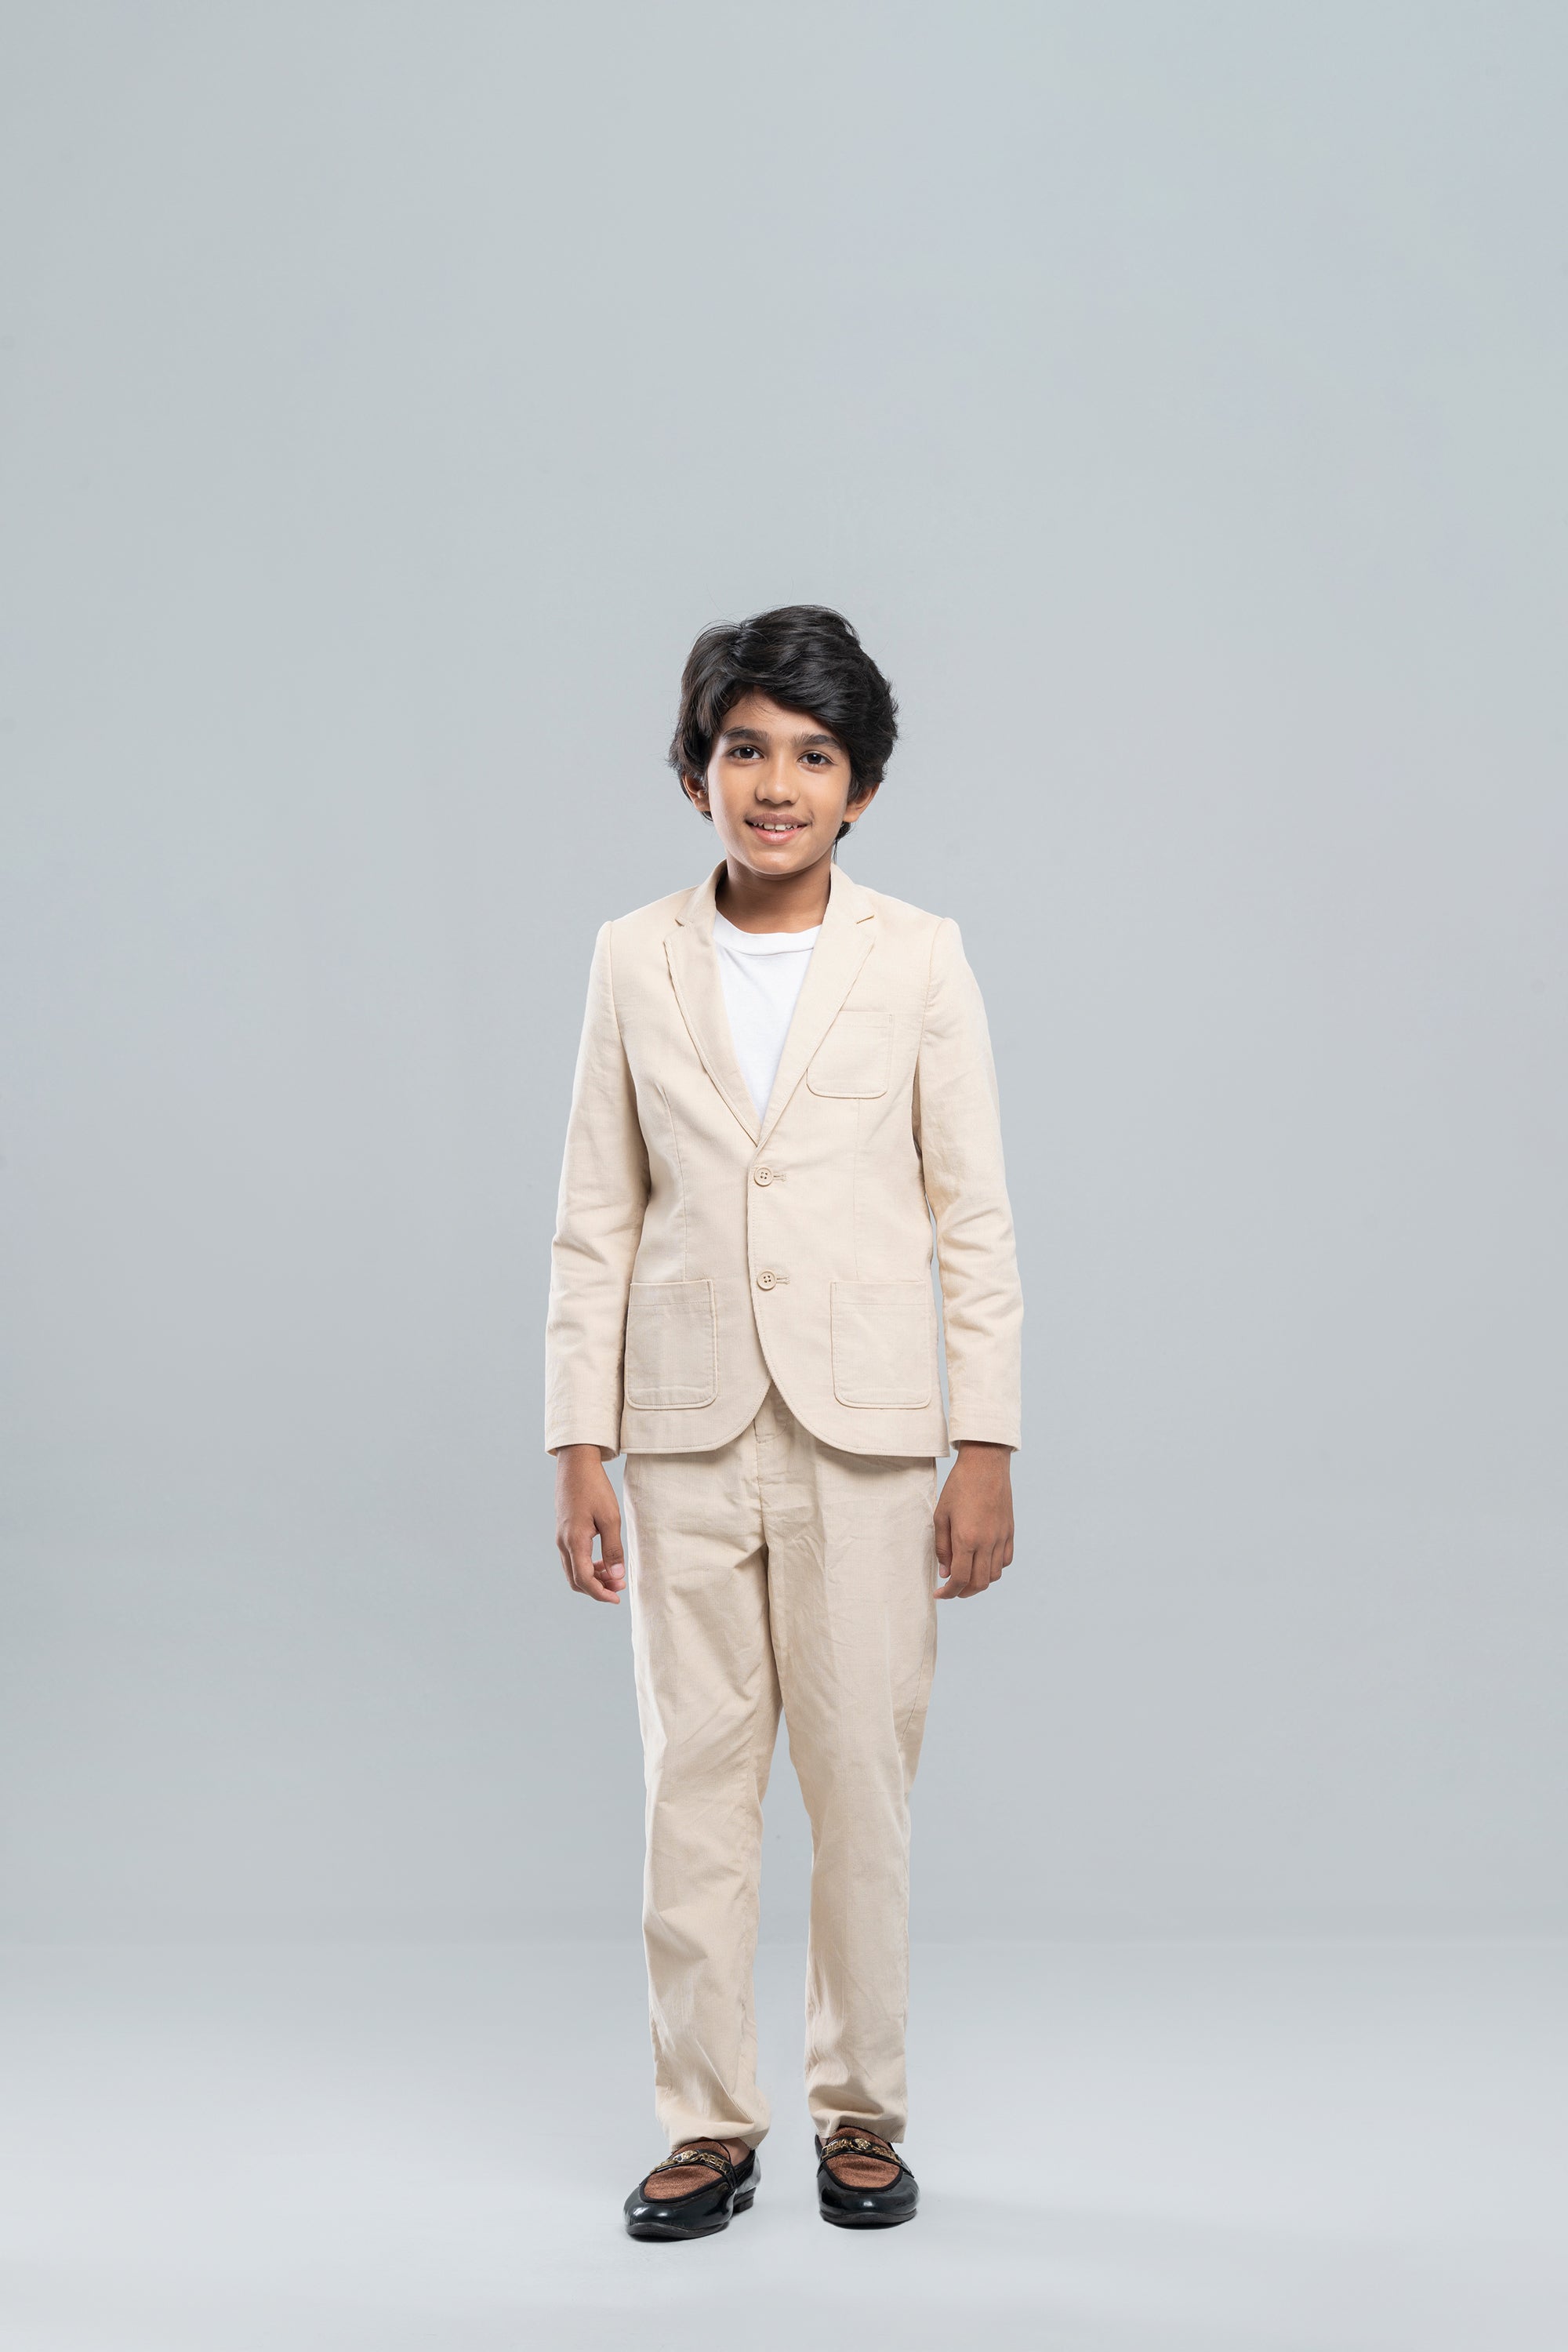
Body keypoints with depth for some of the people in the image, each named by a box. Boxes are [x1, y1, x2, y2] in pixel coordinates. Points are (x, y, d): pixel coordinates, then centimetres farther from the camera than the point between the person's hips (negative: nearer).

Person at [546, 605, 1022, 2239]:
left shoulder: (919, 958, 0)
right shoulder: (636, 960, 5)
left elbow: (974, 1216, 1)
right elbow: (595, 1219, 6)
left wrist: (987, 1450, -3)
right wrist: (577, 1447, 2)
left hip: (865, 1433, -1)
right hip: (689, 1432, 2)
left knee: (863, 1781, 4)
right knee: (692, 1781, 5)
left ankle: (861, 2116, 19)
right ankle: (706, 2129, 16)